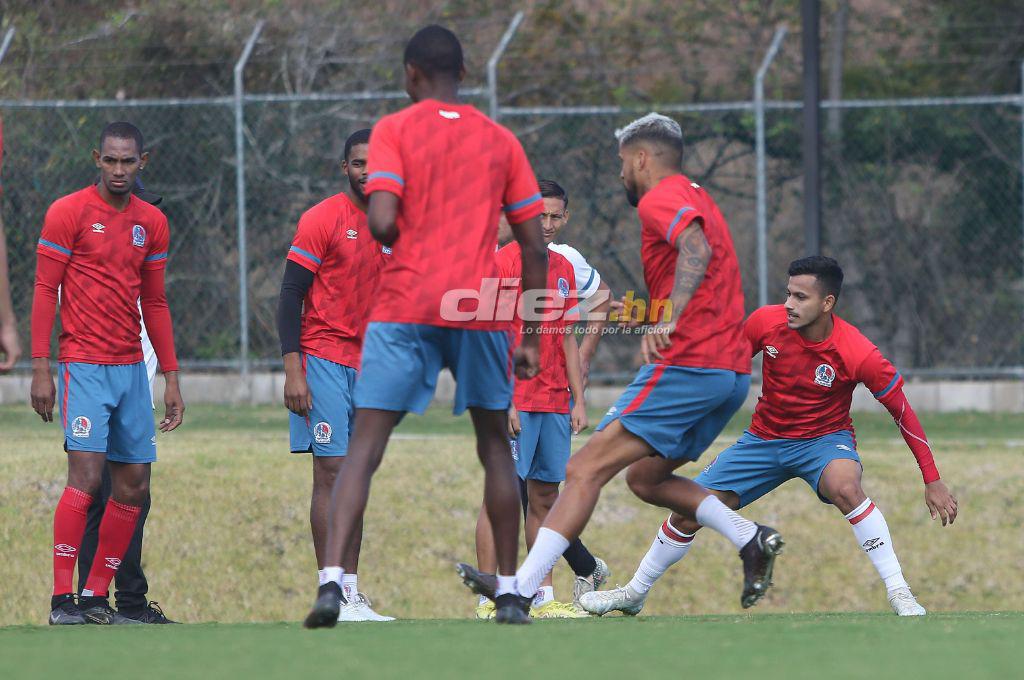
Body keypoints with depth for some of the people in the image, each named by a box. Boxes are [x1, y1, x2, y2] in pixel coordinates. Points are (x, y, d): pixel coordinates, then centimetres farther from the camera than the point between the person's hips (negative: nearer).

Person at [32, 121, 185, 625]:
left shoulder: (152, 223, 12)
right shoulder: (68, 212, -4)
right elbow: (44, 291, -5)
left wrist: (171, 378, 15)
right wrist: (40, 368, -11)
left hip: (132, 369, 6)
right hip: (84, 368, -6)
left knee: (133, 487, 5)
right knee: (86, 475, -17)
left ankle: (96, 597, 12)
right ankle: (62, 600, -15)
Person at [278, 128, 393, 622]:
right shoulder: (322, 220, -8)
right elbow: (291, 295, -10)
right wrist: (293, 371, -17)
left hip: (367, 366, 6)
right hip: (324, 362, -6)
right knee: (332, 472, -10)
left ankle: (351, 592, 8)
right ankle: (330, 591, -10)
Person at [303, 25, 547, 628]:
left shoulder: (394, 131, 3)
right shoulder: (501, 141, 12)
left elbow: (382, 222, -11)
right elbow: (535, 246, 10)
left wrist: (394, 238, 13)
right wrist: (531, 340, 15)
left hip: (405, 307, -2)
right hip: (481, 309, 2)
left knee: (365, 448, -4)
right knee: (495, 445, 18)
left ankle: (332, 581, -20)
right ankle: (511, 594, 17)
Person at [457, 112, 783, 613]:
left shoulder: (659, 200, -7)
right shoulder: (697, 201, 23)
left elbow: (695, 248, -27)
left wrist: (668, 321, -38)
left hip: (687, 366, -10)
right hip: (733, 372, 10)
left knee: (584, 471, -10)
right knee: (645, 477, 20)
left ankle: (522, 590, -17)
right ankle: (750, 538, 2)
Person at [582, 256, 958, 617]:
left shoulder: (858, 354, -24)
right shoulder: (768, 321, -16)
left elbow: (903, 412, -13)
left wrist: (933, 481, -12)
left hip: (824, 439, -4)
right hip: (765, 437, 4)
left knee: (845, 487, -39)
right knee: (688, 510, -2)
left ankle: (899, 593, -31)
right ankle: (634, 594, 23)